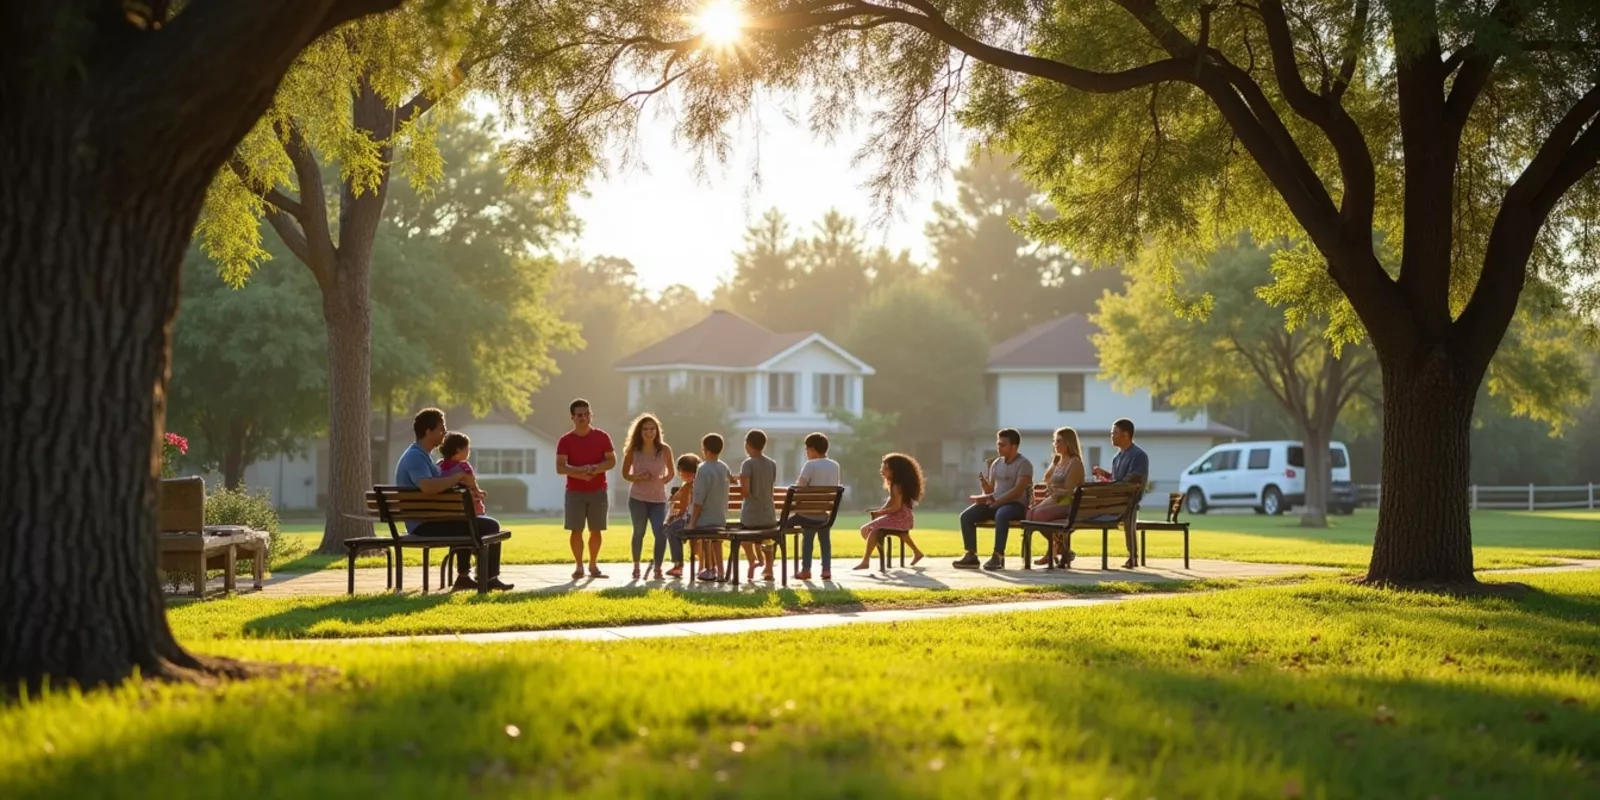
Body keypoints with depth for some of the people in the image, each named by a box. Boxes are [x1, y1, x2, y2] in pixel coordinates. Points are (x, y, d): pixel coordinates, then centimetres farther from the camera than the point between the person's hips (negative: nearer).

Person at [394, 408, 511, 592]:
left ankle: (464, 577, 28)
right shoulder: (415, 457, -18)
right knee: (488, 527, -13)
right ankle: (488, 579, 0)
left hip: (429, 520, 11)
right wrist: (459, 477, -23)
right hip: (426, 525, -11)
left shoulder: (420, 456, 16)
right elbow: (428, 487, -36)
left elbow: (439, 487, 22)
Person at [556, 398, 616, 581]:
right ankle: (579, 567, 3)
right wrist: (580, 471, -24)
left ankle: (593, 565, 15)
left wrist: (595, 468, -18)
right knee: (576, 530, -4)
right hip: (575, 492, -1)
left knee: (595, 530, 4)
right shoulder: (566, 440, -1)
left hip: (598, 491, 1)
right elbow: (560, 467, -8)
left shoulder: (602, 437, 3)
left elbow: (612, 461, 1)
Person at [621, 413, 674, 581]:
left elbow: (670, 472, 10)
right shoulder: (633, 451, -4)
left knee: (661, 533, -12)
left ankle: (657, 569, 1)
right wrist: (637, 478, -14)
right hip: (638, 497, 0)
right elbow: (625, 474, 6)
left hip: (658, 498, 0)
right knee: (639, 532, 7)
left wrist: (662, 481, -11)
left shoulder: (664, 450, -3)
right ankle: (636, 567, 23)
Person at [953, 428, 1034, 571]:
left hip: (1016, 505, -7)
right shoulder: (996, 463, 15)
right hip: (995, 503, 7)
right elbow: (990, 490, 15)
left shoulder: (1024, 464, -6)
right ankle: (971, 555, -16)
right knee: (966, 516, -16)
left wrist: (994, 500, -24)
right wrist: (984, 485, -9)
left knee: (1001, 515, -41)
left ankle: (998, 556, -37)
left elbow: (1017, 491, -18)